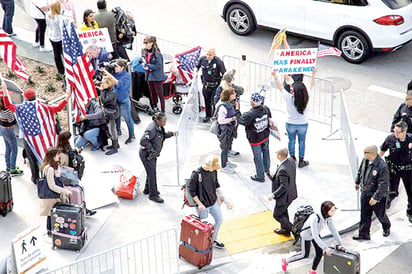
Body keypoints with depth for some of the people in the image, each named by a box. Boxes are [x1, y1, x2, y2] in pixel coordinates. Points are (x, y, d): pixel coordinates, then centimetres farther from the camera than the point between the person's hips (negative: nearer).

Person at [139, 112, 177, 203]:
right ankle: (153, 195, 9)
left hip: (153, 154, 10)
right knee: (152, 174, -2)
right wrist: (151, 149, -23)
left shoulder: (159, 127, 1)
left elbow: (163, 135, 18)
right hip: (146, 154, -10)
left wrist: (171, 133, 2)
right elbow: (143, 141, -33)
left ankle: (147, 189, 42)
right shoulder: (152, 129, -29)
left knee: (151, 172, 23)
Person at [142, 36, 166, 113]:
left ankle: (162, 111, 6)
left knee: (160, 95, 0)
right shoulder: (146, 53, 6)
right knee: (153, 94, 17)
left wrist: (148, 66, -17)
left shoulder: (157, 53, -17)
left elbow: (158, 66, -18)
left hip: (157, 77, -7)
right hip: (149, 76, 8)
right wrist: (145, 65, -3)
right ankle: (154, 108, 29)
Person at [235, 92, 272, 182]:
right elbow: (269, 119, 2)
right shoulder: (266, 109, -17)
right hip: (265, 136, 5)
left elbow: (240, 120, -15)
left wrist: (237, 109, -3)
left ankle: (260, 176, 28)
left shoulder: (249, 115, -34)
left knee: (258, 157, 12)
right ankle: (267, 170, 48)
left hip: (255, 139, -5)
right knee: (265, 152, 27)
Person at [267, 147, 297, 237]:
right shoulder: (291, 160, -8)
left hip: (284, 197, -9)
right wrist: (275, 176, 9)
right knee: (283, 211, 29)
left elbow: (283, 187, -30)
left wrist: (273, 195, -23)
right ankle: (285, 230, 45)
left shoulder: (282, 170, -35)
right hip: (291, 193, 9)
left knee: (277, 215, 13)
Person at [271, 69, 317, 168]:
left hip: (290, 124, 0)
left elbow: (280, 87, -16)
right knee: (302, 142, 17)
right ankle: (301, 161, 29)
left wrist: (275, 76, -5)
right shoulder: (306, 98, -23)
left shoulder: (289, 98, -28)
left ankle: (292, 159, 38)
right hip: (303, 125, 1)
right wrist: (313, 74, 6)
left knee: (291, 141, 20)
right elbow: (311, 86, -7)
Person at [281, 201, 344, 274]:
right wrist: (325, 248, -45)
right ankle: (286, 261, 30)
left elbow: (334, 231, -15)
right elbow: (315, 236, -43)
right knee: (305, 255, 7)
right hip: (306, 235, -6)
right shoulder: (315, 218, -43)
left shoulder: (329, 217, -23)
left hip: (316, 234, 6)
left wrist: (341, 244, -19)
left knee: (319, 253, 4)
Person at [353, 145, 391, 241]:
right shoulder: (365, 160, -9)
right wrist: (357, 182, 27)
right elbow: (360, 171, 14)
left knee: (380, 215, 16)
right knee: (364, 215, 12)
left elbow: (383, 185, -27)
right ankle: (364, 234, 24)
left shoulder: (382, 166, -31)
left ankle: (387, 228, 45)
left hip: (378, 196, -6)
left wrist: (375, 198, -25)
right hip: (365, 194, 6)